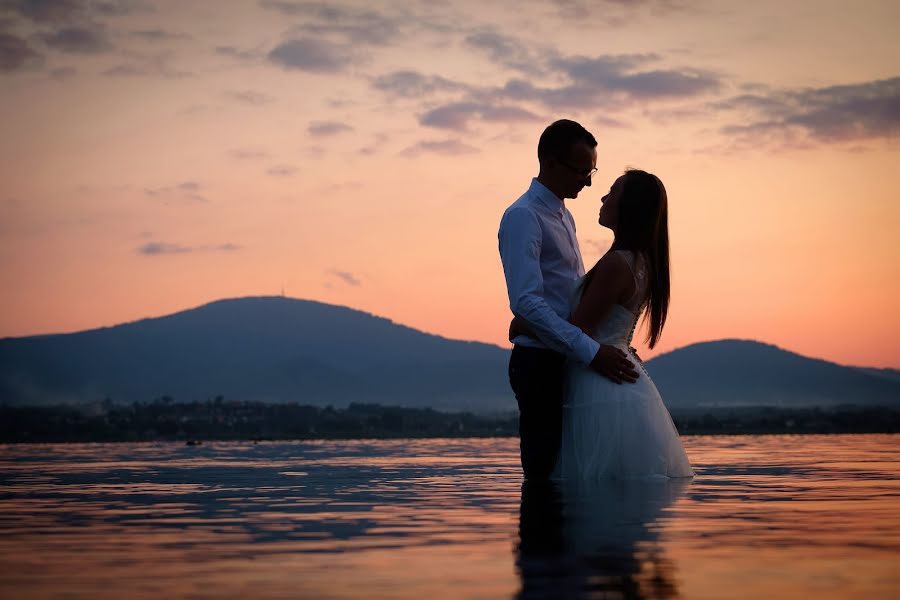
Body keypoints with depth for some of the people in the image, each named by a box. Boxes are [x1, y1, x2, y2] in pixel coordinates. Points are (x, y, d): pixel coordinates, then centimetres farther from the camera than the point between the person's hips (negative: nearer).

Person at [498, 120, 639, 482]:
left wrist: (611, 345, 9)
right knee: (546, 474, -7)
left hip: (569, 360, 9)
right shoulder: (523, 217, -13)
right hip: (540, 363, -9)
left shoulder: (564, 216, 17)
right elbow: (526, 303, -23)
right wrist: (592, 352, -25)